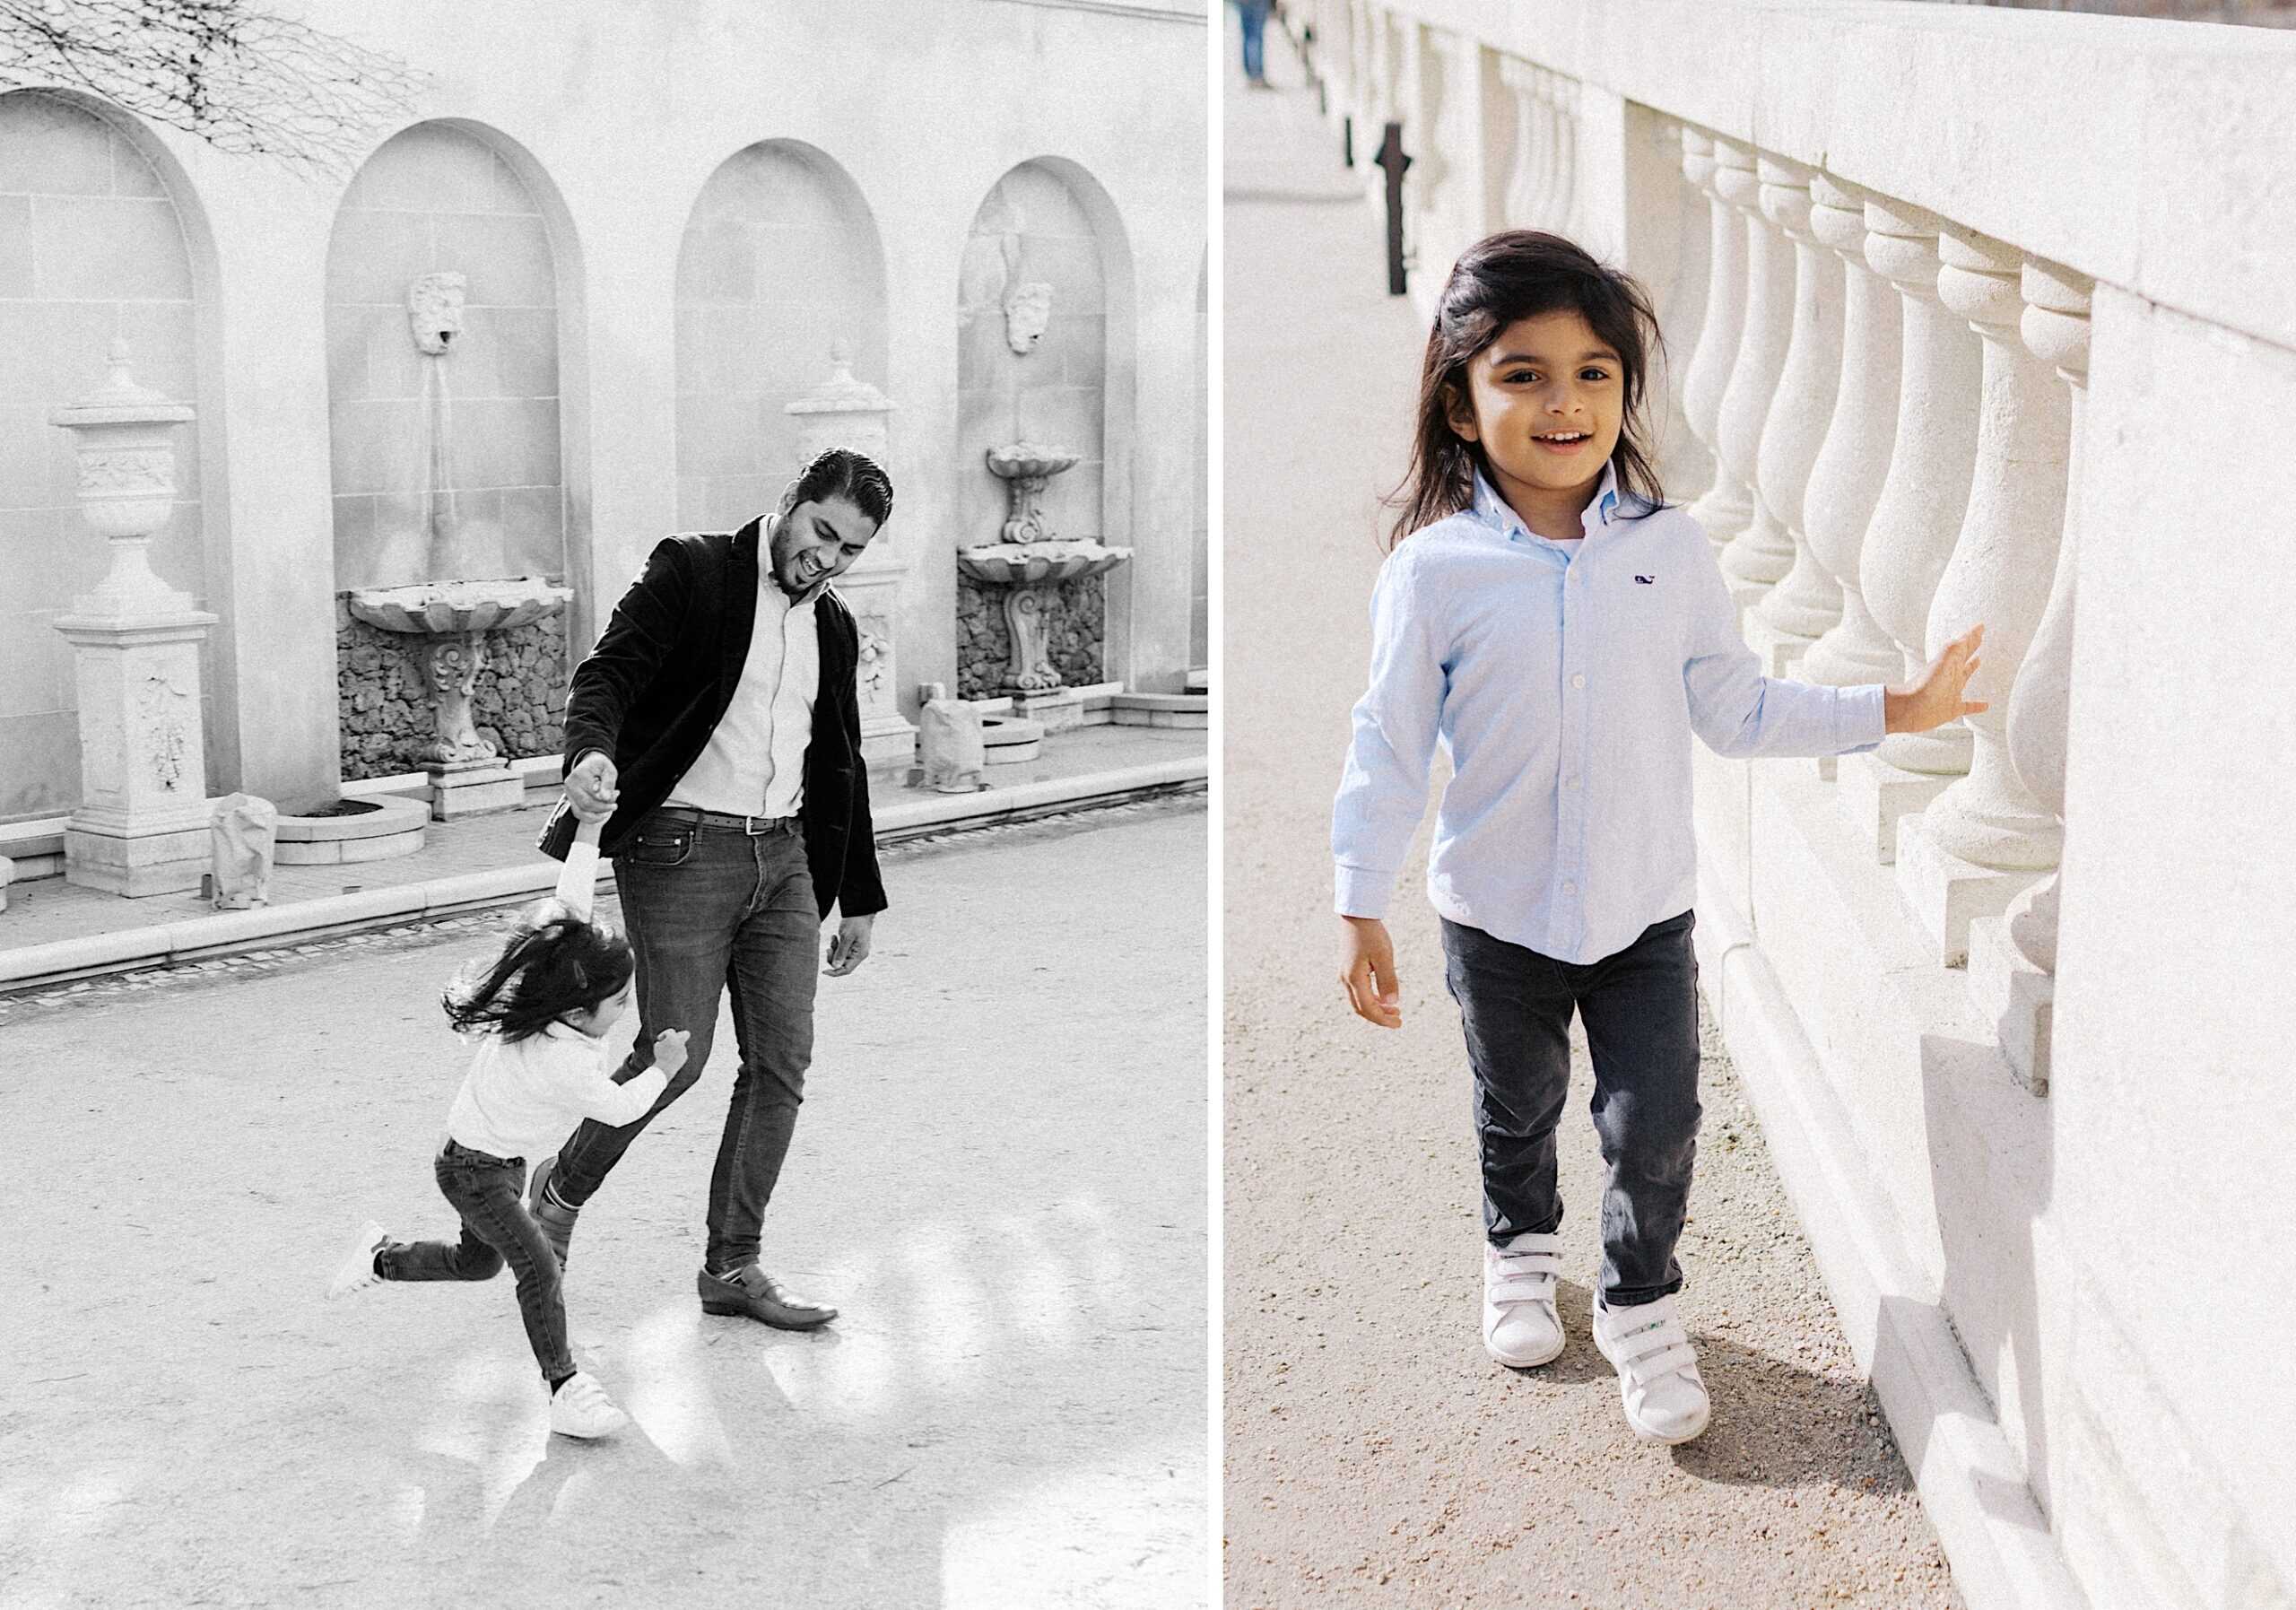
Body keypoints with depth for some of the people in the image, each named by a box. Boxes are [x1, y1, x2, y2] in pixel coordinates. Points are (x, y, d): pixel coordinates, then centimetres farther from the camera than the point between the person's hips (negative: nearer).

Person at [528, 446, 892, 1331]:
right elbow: (607, 672, -15)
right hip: (682, 849, -6)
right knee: (675, 1055, -7)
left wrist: (858, 897, 23)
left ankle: (732, 1265, 12)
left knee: (781, 1063, 2)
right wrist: (592, 753, -37)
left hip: (783, 856, 6)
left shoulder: (834, 626, 15)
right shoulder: (692, 573, -4)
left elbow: (839, 769, 23)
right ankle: (561, 1188, 20)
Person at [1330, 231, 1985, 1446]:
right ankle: (1521, 1253, 49)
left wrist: (1894, 711, -1)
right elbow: (1390, 745, -9)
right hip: (1499, 916, -1)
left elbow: (1736, 713, 3)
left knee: (1654, 1126, 2)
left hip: (1646, 910, 1)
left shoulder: (1671, 550, -7)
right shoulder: (1436, 569, -14)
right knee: (1518, 1110, 20)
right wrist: (1362, 911, -10)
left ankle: (1640, 1305, 28)